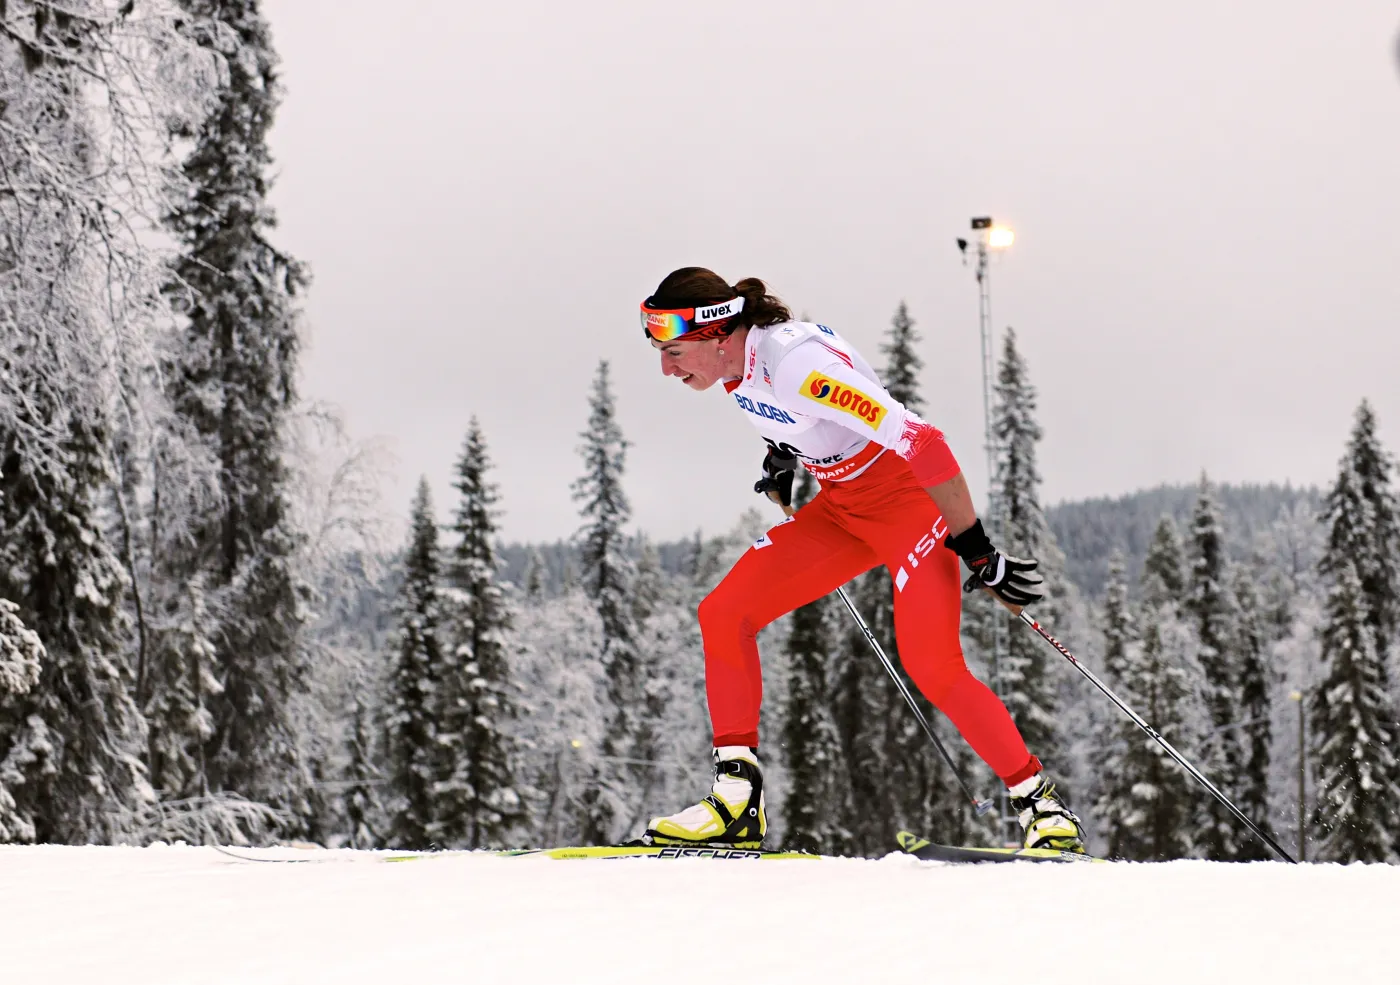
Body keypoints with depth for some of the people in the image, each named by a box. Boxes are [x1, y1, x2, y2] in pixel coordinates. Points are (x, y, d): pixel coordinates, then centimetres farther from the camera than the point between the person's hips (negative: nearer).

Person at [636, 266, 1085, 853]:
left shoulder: (797, 364, -31)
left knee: (932, 668, -20)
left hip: (912, 499, -9)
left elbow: (921, 441, -32)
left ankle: (1041, 806, -3)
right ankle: (737, 806, -1)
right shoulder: (734, 357, -6)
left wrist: (976, 550, -29)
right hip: (843, 507, 9)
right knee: (723, 614, -3)